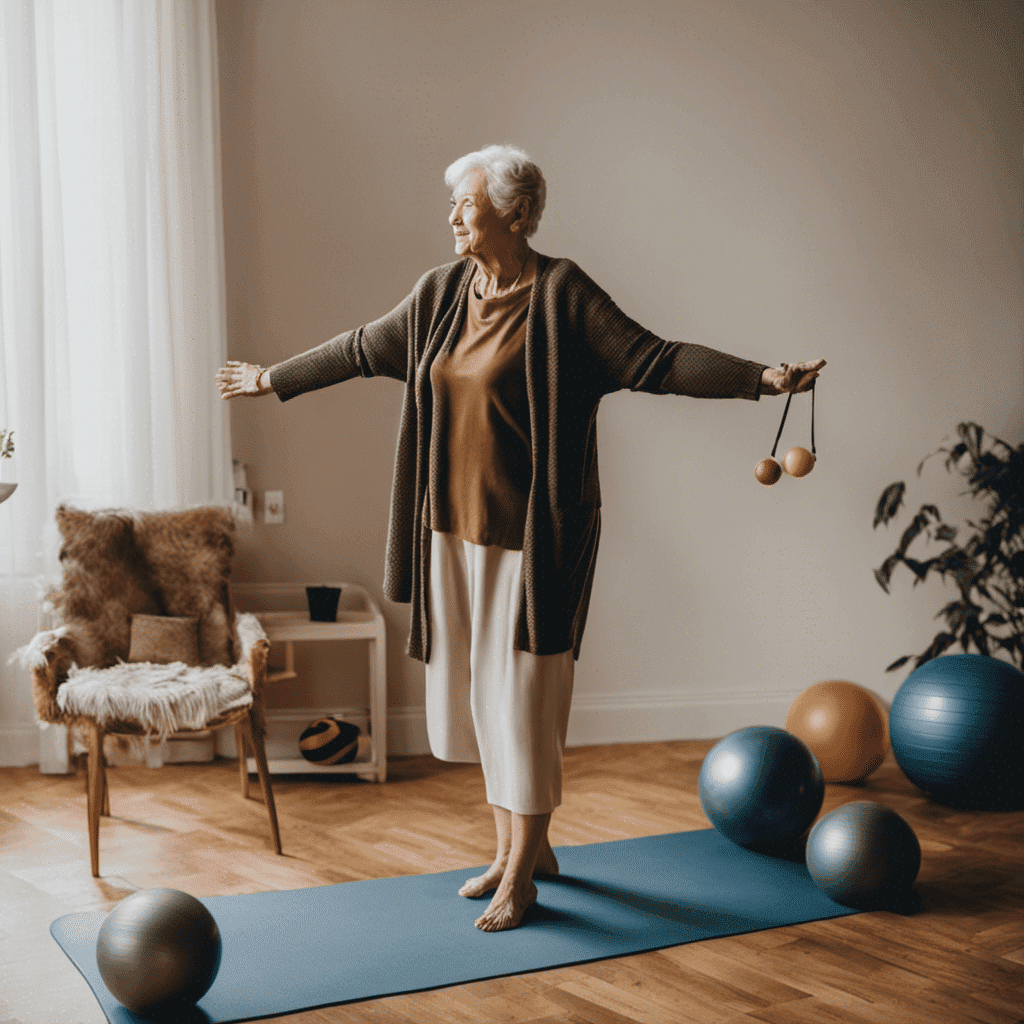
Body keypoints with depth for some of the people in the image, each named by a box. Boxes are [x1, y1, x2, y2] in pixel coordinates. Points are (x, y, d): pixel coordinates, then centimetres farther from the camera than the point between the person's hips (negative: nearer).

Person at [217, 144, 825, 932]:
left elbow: (653, 361, -16)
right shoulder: (442, 294, 8)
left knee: (523, 695, 0)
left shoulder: (561, 295, -11)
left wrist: (760, 377, -27)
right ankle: (524, 849, 30)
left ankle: (521, 875, 14)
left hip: (533, 536, -7)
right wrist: (273, 378, 31)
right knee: (477, 690, 13)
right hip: (456, 528, 7)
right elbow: (363, 350, 21)